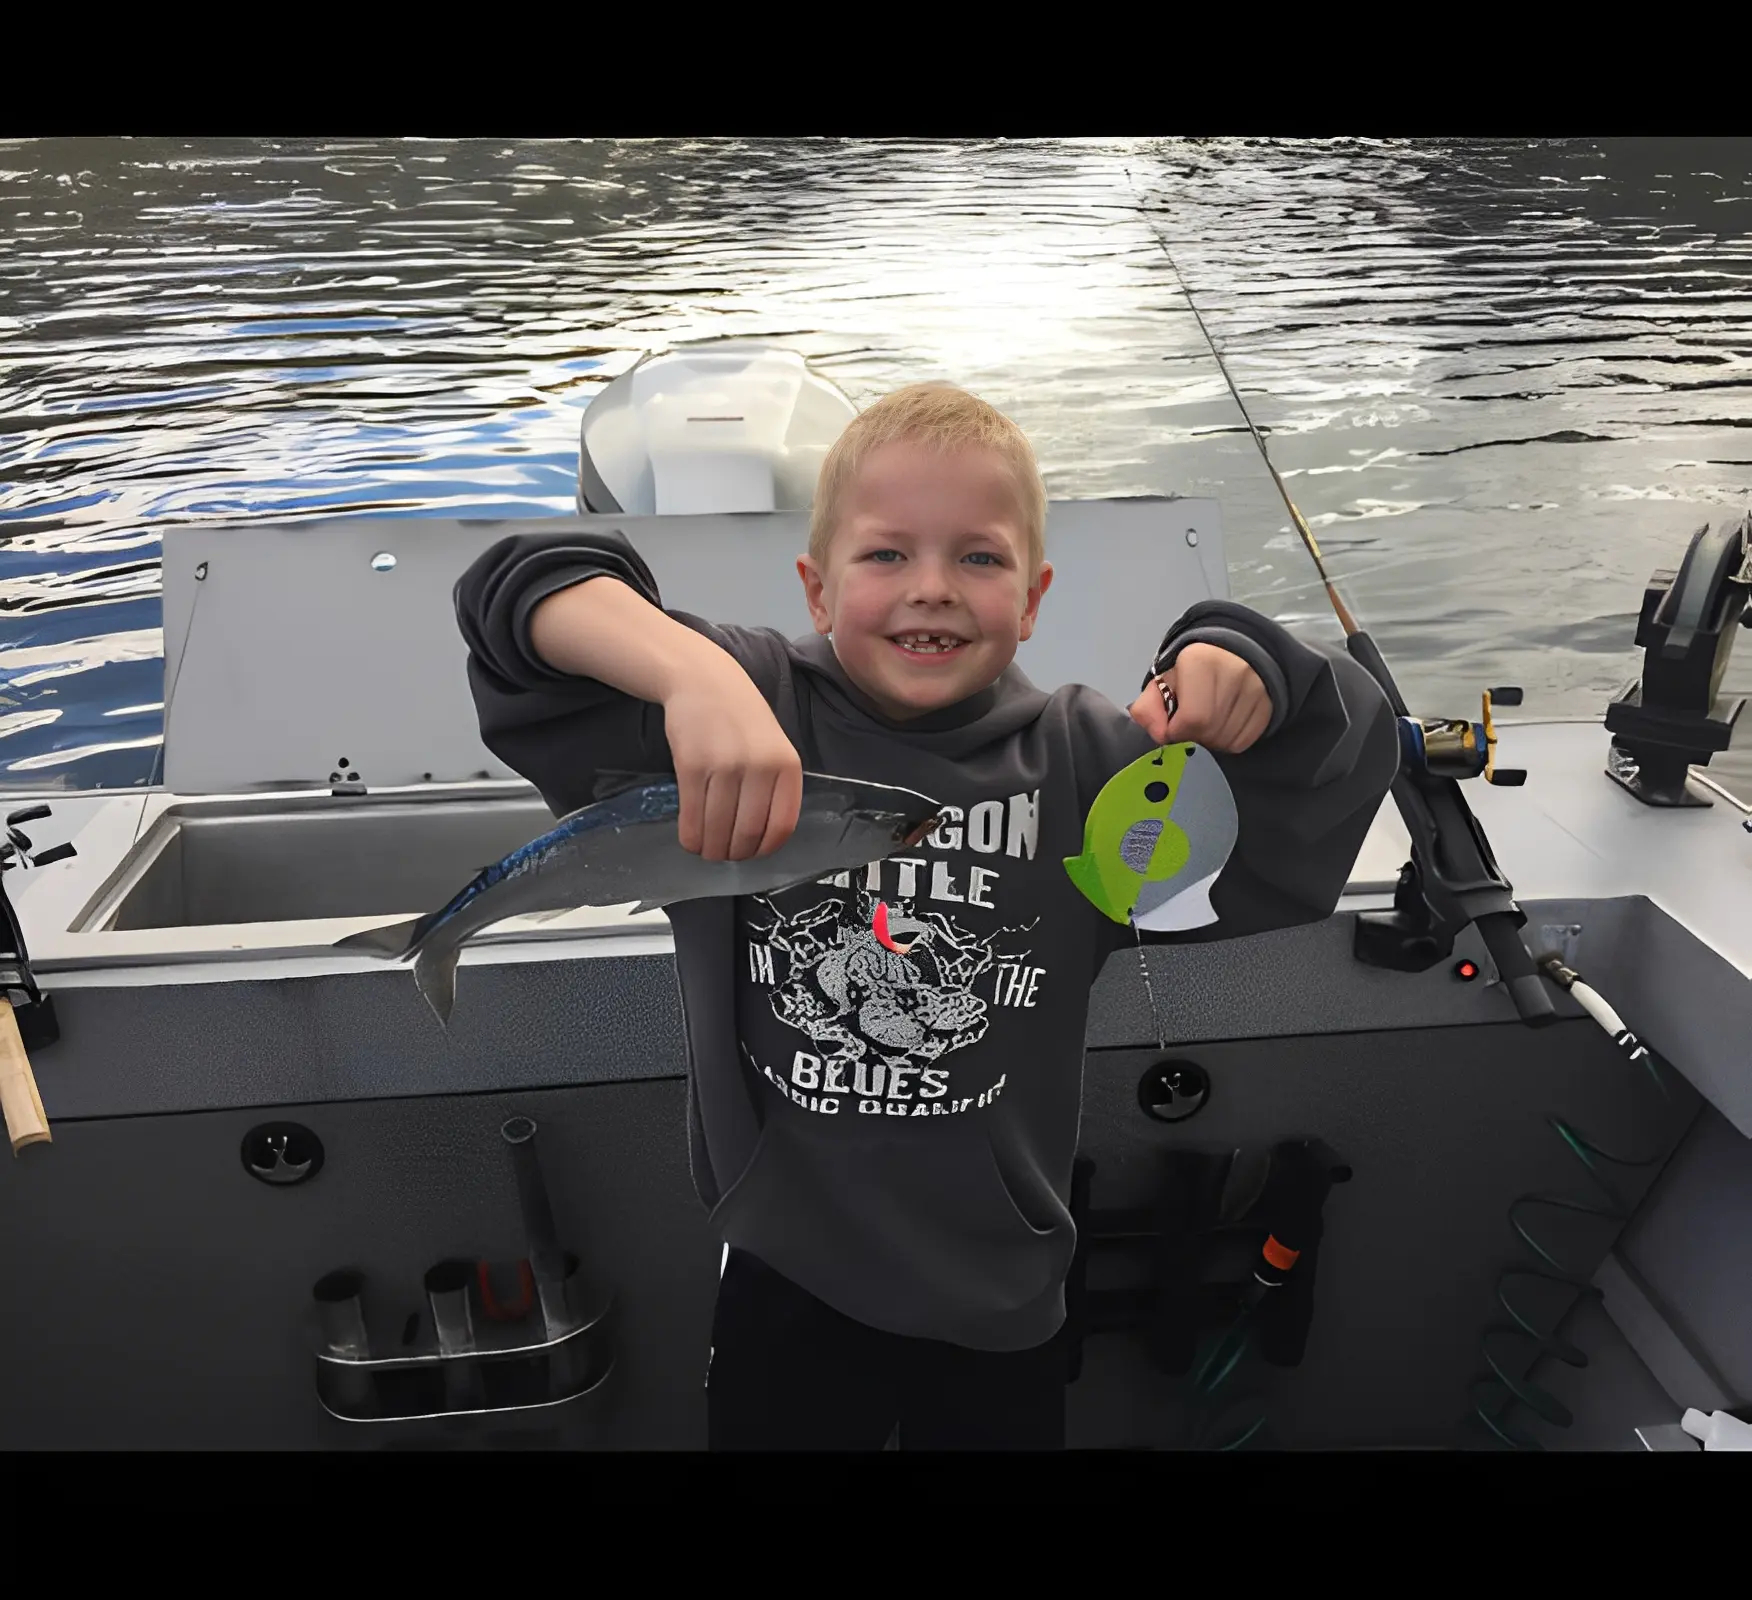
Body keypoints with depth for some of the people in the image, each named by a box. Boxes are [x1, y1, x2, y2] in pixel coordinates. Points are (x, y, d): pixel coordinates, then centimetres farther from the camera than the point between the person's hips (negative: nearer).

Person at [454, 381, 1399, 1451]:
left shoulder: (1086, 763, -8)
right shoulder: (751, 708, -13)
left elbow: (1346, 754, -3)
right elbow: (521, 589, -21)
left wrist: (1238, 667, -24)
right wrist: (695, 670, -40)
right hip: (790, 1290, -1)